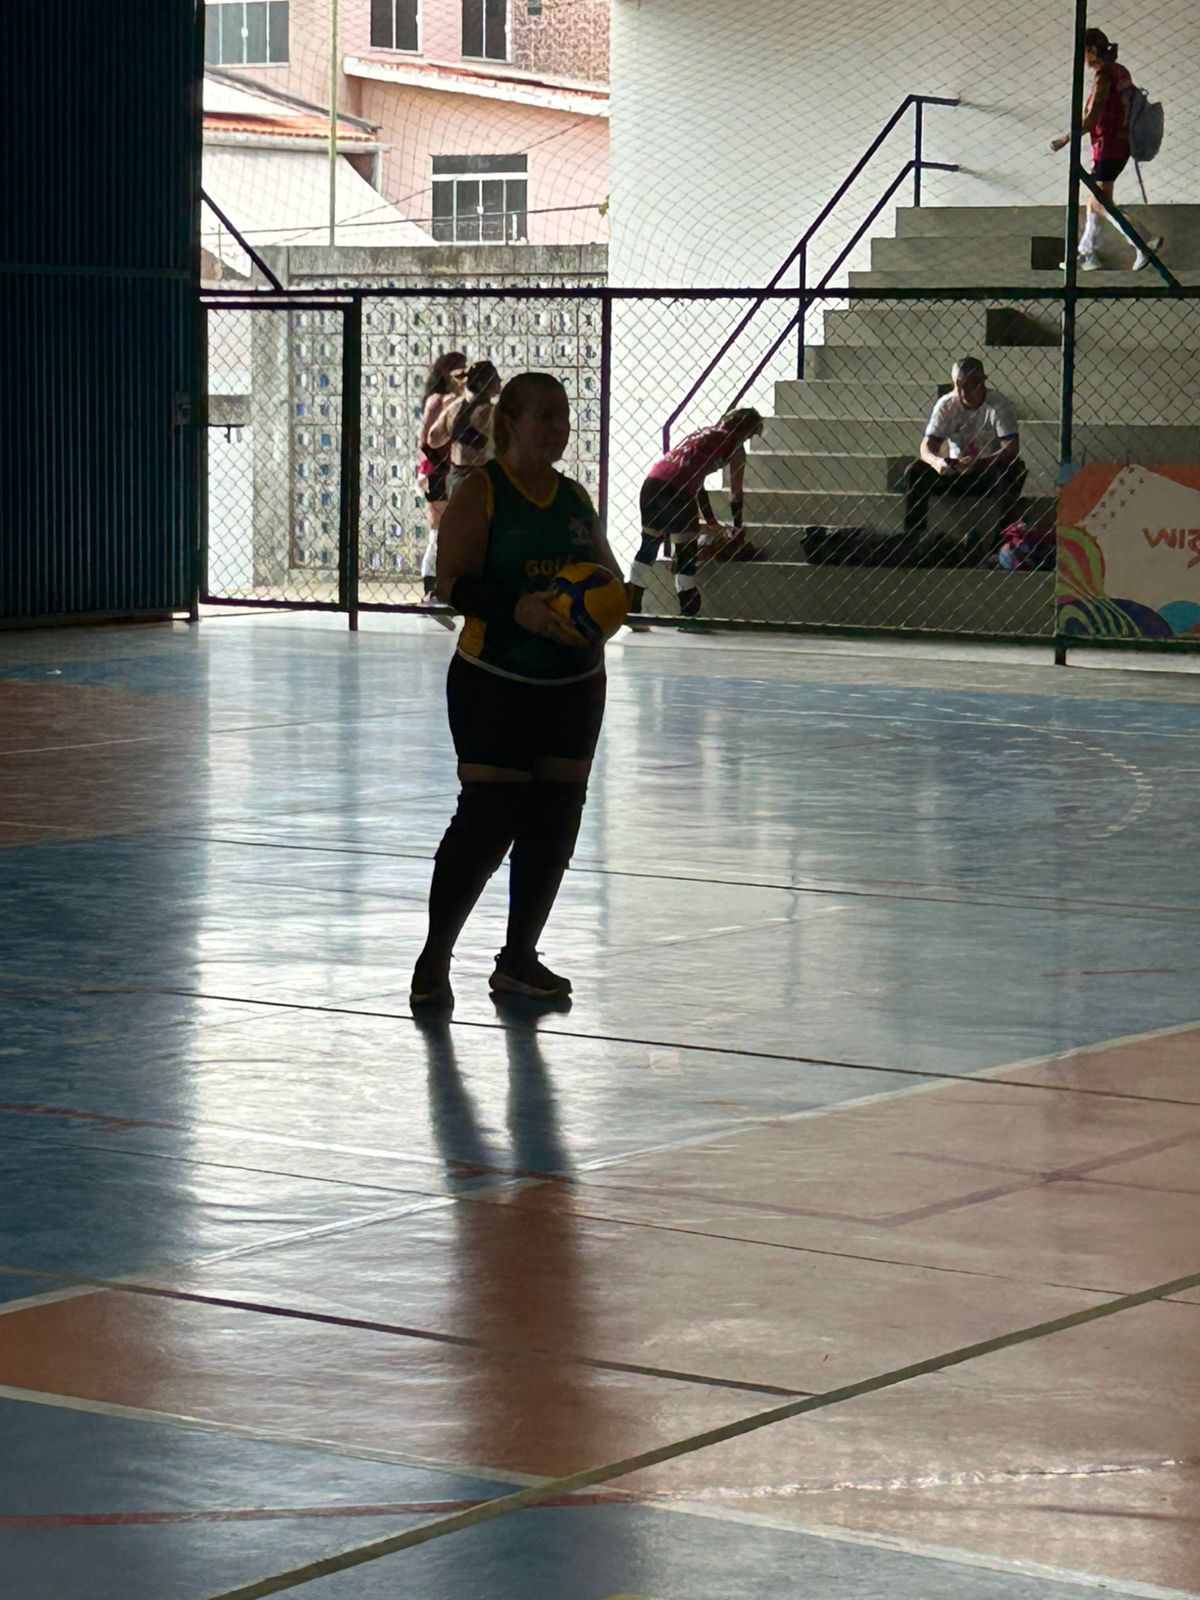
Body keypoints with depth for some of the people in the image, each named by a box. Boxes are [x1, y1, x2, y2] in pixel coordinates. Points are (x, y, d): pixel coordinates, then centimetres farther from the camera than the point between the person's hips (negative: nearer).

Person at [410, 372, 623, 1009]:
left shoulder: (575, 497, 12)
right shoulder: (480, 492, -6)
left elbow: (609, 576, 18)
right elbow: (454, 581, -14)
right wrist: (518, 607, -29)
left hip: (574, 683, 6)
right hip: (495, 683, -6)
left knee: (554, 820, 5)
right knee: (486, 818, -10)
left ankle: (518, 958, 17)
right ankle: (434, 958, 3)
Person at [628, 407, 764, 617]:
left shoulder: (704, 434, 31)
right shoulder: (735, 446, 10)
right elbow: (735, 493, 12)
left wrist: (711, 522, 43)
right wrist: (737, 529, 25)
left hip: (652, 482, 7)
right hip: (678, 491, -7)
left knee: (648, 547, 16)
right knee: (686, 555, 3)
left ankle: (631, 609, 19)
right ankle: (689, 614, 6)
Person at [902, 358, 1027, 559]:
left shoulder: (999, 406, -14)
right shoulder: (947, 405, -5)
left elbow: (1012, 448, -25)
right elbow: (928, 444, -10)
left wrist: (980, 463, -43)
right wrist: (935, 461, -36)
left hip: (989, 472, -3)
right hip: (954, 473, 3)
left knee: (1014, 470, -36)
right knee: (915, 472, -21)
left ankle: (997, 542, -34)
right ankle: (911, 538, -17)